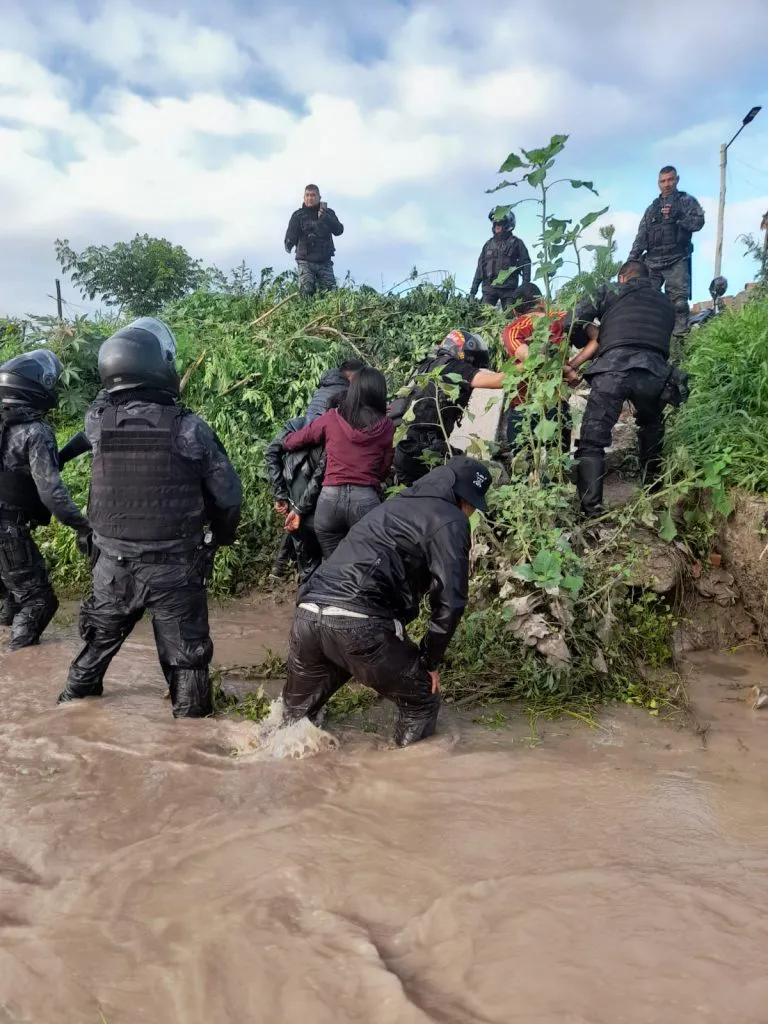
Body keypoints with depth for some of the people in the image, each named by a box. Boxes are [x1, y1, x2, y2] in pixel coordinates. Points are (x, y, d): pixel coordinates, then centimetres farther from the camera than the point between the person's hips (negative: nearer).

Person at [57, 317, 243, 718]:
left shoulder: (96, 422, -9)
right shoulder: (189, 428, -16)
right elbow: (228, 494, -8)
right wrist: (221, 535, 10)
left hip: (113, 565, 4)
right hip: (174, 568, -4)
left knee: (97, 645, 27)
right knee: (185, 658, 11)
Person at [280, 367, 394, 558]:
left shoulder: (331, 418, 6)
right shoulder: (386, 426, 3)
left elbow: (290, 442, 16)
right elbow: (384, 471, 7)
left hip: (330, 499, 2)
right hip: (365, 500, -1)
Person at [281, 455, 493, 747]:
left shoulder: (395, 505, 33)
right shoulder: (449, 520, 8)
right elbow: (450, 601, 0)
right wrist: (430, 660, 14)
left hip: (308, 613, 8)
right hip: (359, 622, -8)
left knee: (297, 711, 29)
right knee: (421, 702, 15)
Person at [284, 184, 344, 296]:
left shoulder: (328, 213, 9)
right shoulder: (298, 215, 4)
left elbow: (339, 230, -5)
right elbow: (291, 234, -8)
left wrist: (325, 218, -22)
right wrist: (289, 245, -33)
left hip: (324, 261, 2)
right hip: (305, 261, -1)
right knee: (306, 292, -18)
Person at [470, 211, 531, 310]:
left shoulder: (516, 243, 8)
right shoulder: (489, 244, 19)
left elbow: (525, 264, 0)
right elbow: (480, 267, 19)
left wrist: (525, 286, -13)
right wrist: (474, 288, 11)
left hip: (508, 288, -3)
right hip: (489, 286, 3)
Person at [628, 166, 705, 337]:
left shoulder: (687, 201, 14)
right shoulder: (652, 208, 25)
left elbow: (698, 222, -2)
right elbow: (641, 235, 21)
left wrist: (677, 216, -14)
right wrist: (632, 259, 9)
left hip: (676, 261, -4)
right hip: (652, 261, 4)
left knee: (678, 301, -11)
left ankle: (680, 335, -14)